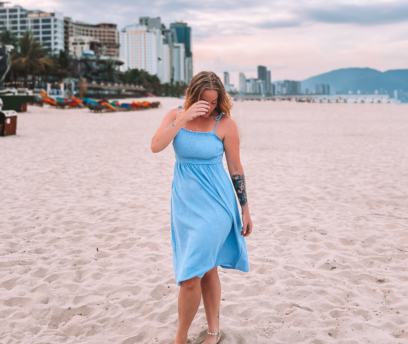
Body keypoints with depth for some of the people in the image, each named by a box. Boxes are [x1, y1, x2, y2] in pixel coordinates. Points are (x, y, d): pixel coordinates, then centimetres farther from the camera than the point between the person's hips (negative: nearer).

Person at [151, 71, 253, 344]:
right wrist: (183, 119, -25)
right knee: (206, 269, 16)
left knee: (191, 276, -8)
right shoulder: (176, 116, 0)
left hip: (213, 206, -5)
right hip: (184, 203, 5)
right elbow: (156, 146, -16)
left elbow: (236, 168, -3)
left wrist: (246, 210, 1)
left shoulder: (225, 123, -10)